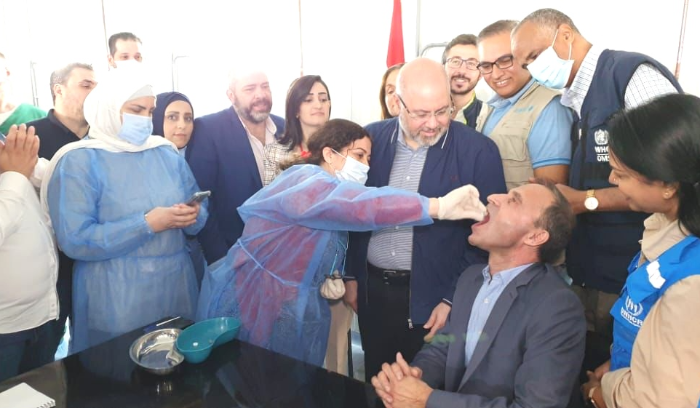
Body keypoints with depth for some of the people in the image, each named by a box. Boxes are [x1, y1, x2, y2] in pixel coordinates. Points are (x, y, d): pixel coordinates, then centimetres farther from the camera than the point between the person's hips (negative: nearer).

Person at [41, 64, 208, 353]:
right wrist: (147, 224, -22)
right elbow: (74, 239, -16)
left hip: (176, 284, 5)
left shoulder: (166, 153, 8)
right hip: (115, 297, -5)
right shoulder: (78, 161, -8)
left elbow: (199, 207, 10)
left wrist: (192, 216, -14)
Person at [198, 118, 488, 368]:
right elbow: (356, 203, -42)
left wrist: (330, 280, -4)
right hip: (251, 304, -8)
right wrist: (437, 207, -49)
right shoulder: (304, 180, -21)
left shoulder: (332, 197, 9)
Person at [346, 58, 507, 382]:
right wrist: (350, 274, 8)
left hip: (434, 296, -3)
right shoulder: (371, 139, -1)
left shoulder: (478, 151, -10)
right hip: (371, 290, 3)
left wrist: (454, 299, -10)